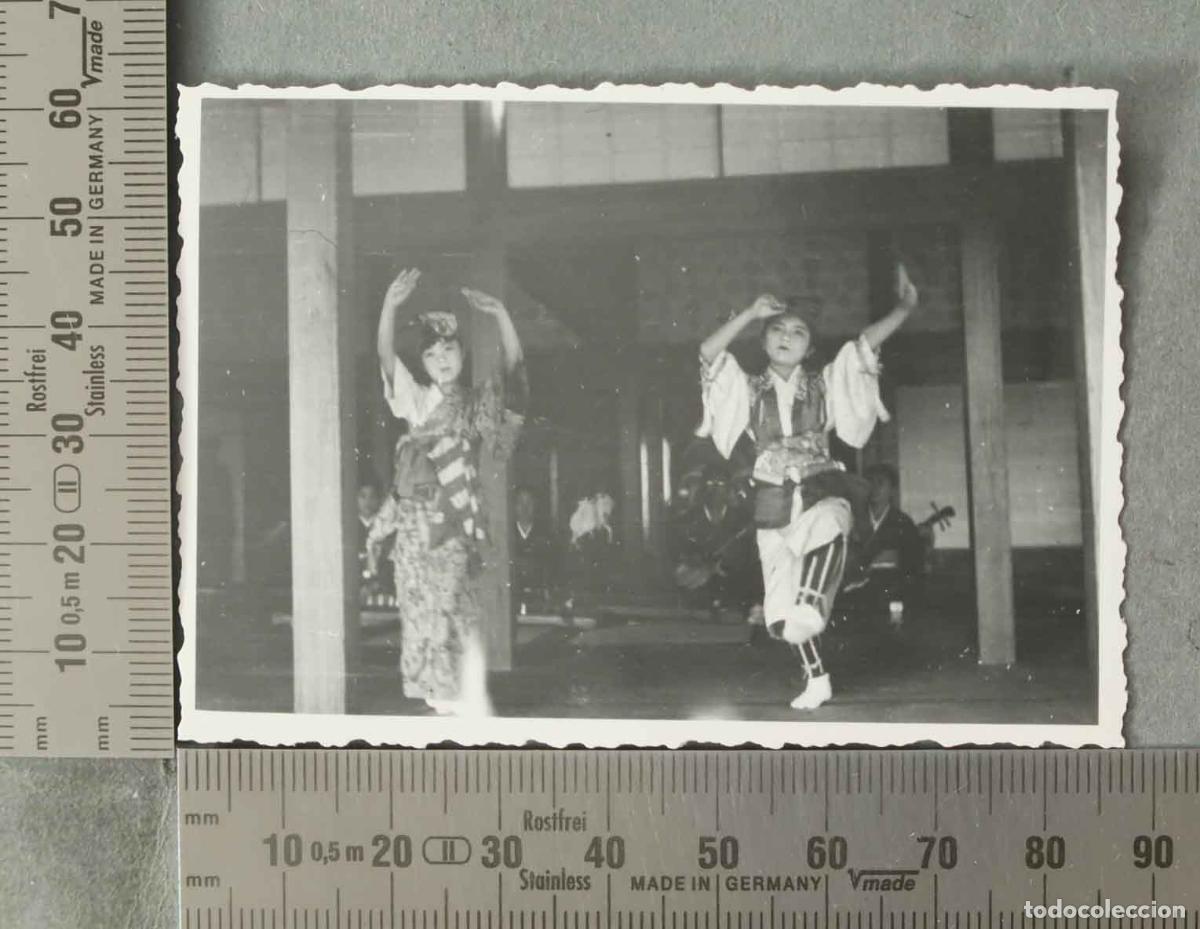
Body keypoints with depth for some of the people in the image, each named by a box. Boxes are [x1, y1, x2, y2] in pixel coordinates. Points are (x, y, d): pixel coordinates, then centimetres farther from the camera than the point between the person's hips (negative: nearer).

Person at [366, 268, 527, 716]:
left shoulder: (478, 399, 9)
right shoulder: (418, 400, 4)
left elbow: (515, 367, -1)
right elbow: (386, 357, -9)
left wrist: (501, 315, -12)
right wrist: (390, 307, -23)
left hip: (456, 513, 1)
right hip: (418, 512, 0)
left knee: (456, 602, -2)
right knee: (426, 602, 2)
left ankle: (470, 693, 2)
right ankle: (440, 690, 13)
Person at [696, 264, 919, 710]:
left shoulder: (824, 384, 8)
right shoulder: (749, 389, 8)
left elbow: (864, 344, -4)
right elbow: (708, 352, -6)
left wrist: (903, 309, -15)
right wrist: (750, 313, -10)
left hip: (822, 492, -1)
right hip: (774, 503, 1)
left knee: (827, 528, -40)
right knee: (782, 608, 2)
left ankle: (811, 606, -42)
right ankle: (816, 678, 17)